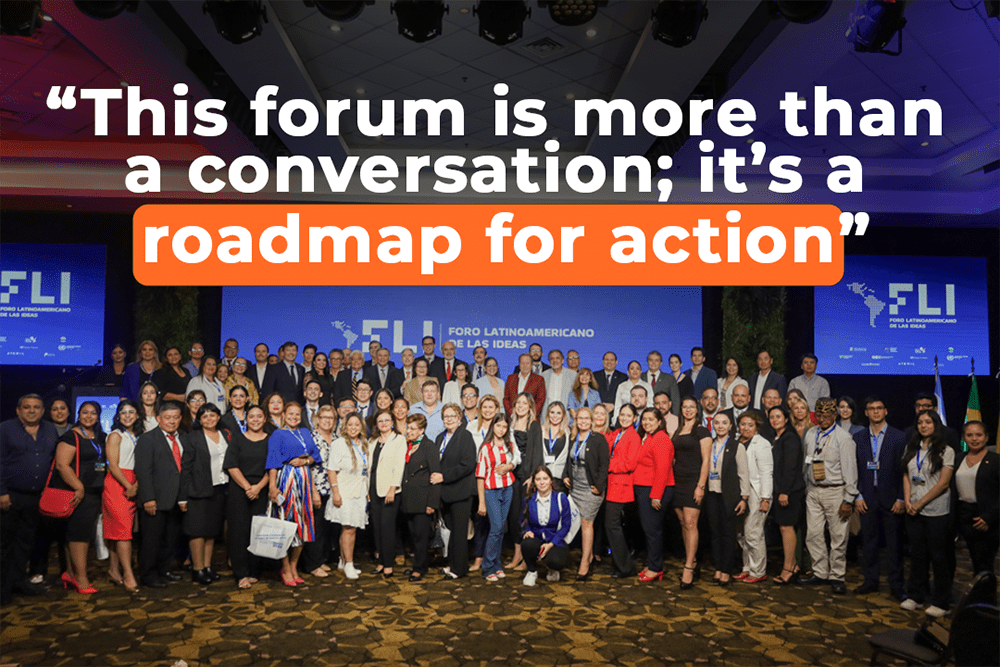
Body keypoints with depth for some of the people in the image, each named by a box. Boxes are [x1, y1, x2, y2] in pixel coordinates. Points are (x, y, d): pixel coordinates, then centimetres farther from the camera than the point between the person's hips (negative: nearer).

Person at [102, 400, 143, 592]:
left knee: (118, 529, 8)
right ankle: (128, 574, -14)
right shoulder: (115, 435, -2)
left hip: (132, 486, 6)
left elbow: (138, 465, 12)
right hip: (116, 484, -6)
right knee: (123, 528, -12)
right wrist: (128, 486, -12)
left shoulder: (137, 437, 16)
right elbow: (113, 465, -9)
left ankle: (114, 569, 15)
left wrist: (136, 485, -4)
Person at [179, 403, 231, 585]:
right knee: (198, 529, -3)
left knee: (213, 530, 11)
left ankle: (208, 567, 20)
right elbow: (185, 468, -7)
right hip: (199, 491, -5)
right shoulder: (194, 438, -5)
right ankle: (197, 570, 5)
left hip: (221, 490, 5)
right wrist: (183, 496, -11)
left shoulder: (226, 435, 10)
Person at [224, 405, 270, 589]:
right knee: (239, 531, -4)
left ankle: (253, 572, 11)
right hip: (239, 491, 0)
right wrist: (247, 487, -12)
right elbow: (231, 466, -2)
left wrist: (258, 487, -12)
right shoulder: (238, 439, 6)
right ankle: (241, 574, 1)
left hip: (261, 492, 1)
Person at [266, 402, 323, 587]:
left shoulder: (305, 433, 16)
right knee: (286, 521, -5)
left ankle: (294, 567, 15)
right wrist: (272, 486, -18)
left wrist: (305, 460, -7)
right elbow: (273, 462, -9)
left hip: (304, 480, 6)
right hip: (286, 480, -6)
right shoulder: (278, 434, -1)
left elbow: (315, 454, 14)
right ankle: (286, 569, 5)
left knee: (302, 523, 5)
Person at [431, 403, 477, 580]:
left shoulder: (465, 436, -8)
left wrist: (444, 476, -16)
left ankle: (459, 568, 8)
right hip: (445, 492, 6)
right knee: (450, 529, 10)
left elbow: (468, 465, -16)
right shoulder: (440, 438, 15)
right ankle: (452, 564, 21)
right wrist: (435, 476, 2)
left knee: (459, 531, -1)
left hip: (460, 491, -6)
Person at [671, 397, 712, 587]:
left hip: (693, 480, -7)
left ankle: (688, 568, -10)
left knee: (690, 523, -12)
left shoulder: (702, 431, -4)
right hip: (678, 481, 7)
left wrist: (701, 486, -15)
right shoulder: (678, 432, 15)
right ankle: (692, 564, 17)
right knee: (683, 524, 8)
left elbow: (705, 460, -8)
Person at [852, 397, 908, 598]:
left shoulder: (899, 437, 0)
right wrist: (857, 496, 0)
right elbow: (854, 470, 8)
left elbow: (904, 470, -2)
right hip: (867, 499, 2)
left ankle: (896, 585, 14)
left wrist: (901, 498, -8)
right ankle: (870, 581, 20)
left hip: (891, 499, -2)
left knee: (894, 544, 3)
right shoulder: (858, 438, 8)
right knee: (869, 542, 9)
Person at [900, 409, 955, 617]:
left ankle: (940, 602, 13)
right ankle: (916, 597, 20)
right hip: (913, 510, 5)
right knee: (917, 554, 11)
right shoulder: (911, 448, 10)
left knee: (938, 556, 2)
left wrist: (921, 503, -11)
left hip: (936, 510, -4)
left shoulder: (945, 451, -5)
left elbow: (943, 483, -10)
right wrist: (908, 501, -2)